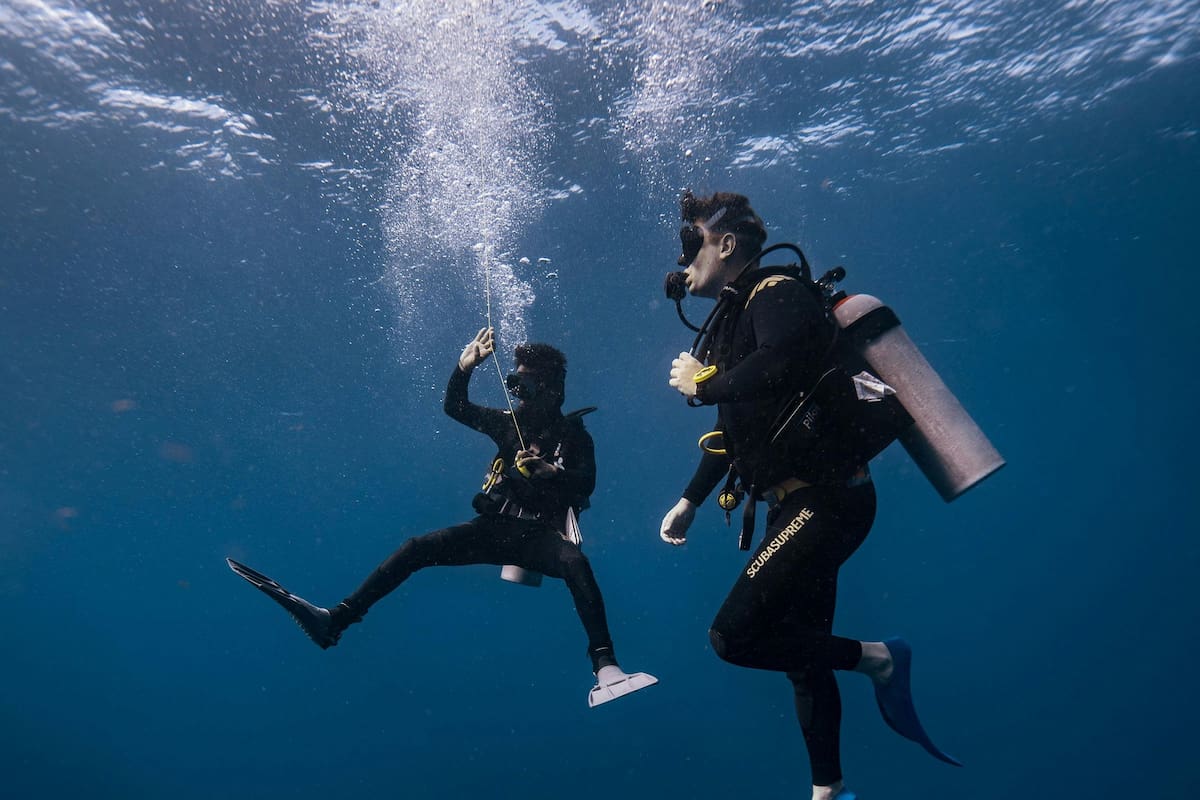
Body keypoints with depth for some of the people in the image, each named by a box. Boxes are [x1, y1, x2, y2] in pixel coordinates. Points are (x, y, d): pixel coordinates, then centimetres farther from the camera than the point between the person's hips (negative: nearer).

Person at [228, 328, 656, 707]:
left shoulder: (572, 432, 2)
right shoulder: (508, 422, 14)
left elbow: (586, 484, -11)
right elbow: (455, 407, 12)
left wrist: (550, 471, -29)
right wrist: (465, 367, -4)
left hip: (541, 535, -4)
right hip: (495, 528, 5)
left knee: (575, 563, -37)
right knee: (418, 548, -11)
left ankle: (605, 667, -42)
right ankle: (335, 620, -11)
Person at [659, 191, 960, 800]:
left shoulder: (776, 292, -10)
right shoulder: (734, 318, 17)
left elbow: (784, 364, -34)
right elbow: (733, 427, 23)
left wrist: (702, 383, -17)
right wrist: (688, 501, 26)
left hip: (825, 500, -10)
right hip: (799, 506, 10)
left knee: (733, 635, -15)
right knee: (801, 654, 17)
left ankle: (877, 658, 5)